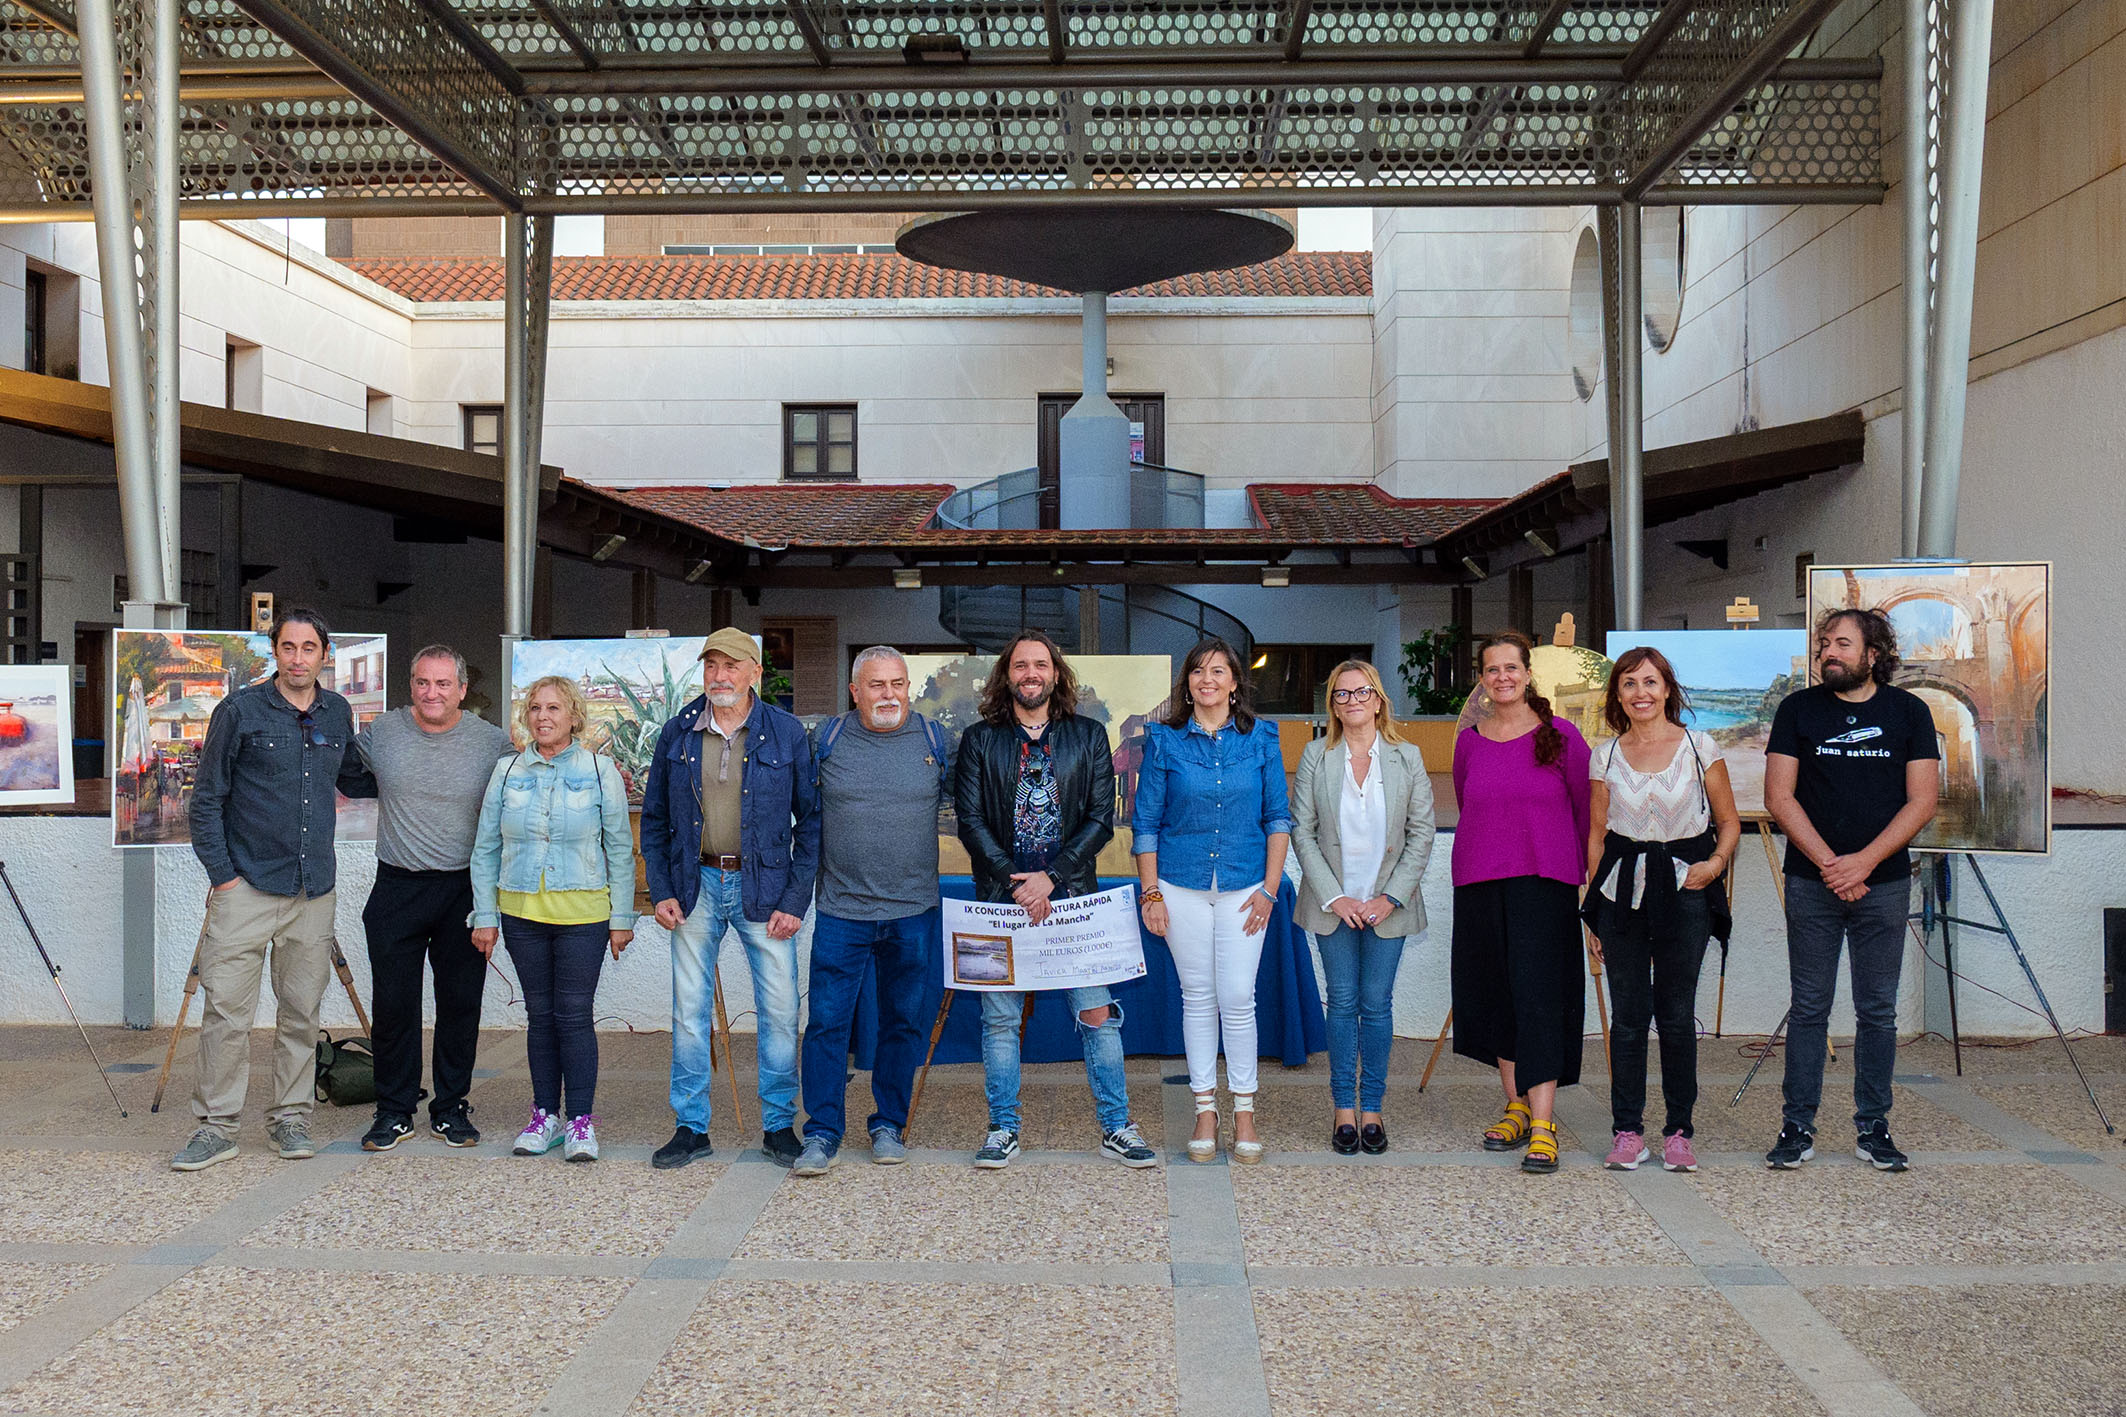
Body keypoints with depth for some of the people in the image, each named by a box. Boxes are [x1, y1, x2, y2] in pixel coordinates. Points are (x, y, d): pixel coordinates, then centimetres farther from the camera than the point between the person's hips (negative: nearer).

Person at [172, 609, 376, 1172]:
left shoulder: (338, 714, 9)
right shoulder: (240, 711, -3)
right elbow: (207, 800, -1)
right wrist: (221, 873, -7)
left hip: (314, 891, 4)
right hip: (247, 887, -3)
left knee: (302, 1012, 9)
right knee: (226, 1009, -4)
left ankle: (290, 1119, 21)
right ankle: (217, 1126, 9)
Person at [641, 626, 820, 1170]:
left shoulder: (787, 733, -3)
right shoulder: (677, 734, 4)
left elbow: (811, 818, -1)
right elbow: (655, 819, 10)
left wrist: (796, 899, -7)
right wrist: (661, 891, 1)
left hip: (764, 887, -2)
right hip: (697, 886, 2)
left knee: (779, 1011, 2)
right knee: (689, 1012, 7)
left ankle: (779, 1126, 17)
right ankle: (691, 1127, 20)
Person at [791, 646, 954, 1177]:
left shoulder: (935, 740, 3)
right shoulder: (825, 739, 1)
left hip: (912, 911, 1)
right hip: (841, 909, -1)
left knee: (903, 1022, 10)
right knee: (828, 1021, -2)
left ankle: (888, 1125, 23)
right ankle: (822, 1133, 9)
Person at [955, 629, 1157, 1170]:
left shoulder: (1088, 737, 7)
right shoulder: (979, 740, 6)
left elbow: (1101, 817, 1)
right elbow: (970, 821, 0)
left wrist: (1051, 877, -10)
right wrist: (1016, 884, -10)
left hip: (1073, 895, 0)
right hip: (1001, 898, 0)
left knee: (1097, 1013, -1)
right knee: (999, 1017, 5)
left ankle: (1115, 1127, 12)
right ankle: (1003, 1130, 18)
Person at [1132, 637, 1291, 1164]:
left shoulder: (1261, 738, 3)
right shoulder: (1165, 740, 1)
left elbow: (1278, 817, 6)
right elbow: (1145, 821, 4)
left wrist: (1269, 887, -1)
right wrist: (1150, 892, -1)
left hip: (1243, 886, 0)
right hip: (1181, 886, 0)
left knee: (1238, 998, -3)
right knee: (1197, 996, 6)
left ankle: (1244, 1111, 12)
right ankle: (1205, 1108, 18)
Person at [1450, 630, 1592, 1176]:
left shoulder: (1561, 736, -1)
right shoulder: (1469, 741, 8)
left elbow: (1585, 812, 4)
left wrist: (1586, 879, 5)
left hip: (1544, 881, -4)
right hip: (1479, 883, 4)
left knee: (1538, 992, -9)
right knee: (1495, 992, 9)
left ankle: (1543, 1123, -8)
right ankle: (1516, 1105, 23)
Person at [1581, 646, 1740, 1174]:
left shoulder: (1700, 747, 1)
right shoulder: (1606, 755, 6)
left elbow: (1729, 821, 8)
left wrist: (1716, 862, -12)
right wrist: (1593, 911, 9)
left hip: (1684, 887, -1)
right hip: (1623, 888, 1)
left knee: (1676, 1012, 2)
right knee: (1629, 1012, 3)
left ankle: (1678, 1130, 14)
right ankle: (1627, 1131, 11)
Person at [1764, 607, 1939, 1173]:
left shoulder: (1908, 711, 5)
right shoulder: (1798, 709, 3)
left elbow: (1922, 801, -1)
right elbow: (1779, 797, -1)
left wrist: (1863, 861, -12)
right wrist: (1829, 863, -11)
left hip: (1884, 883, 1)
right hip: (1811, 884, 0)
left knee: (1877, 1010, 6)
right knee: (1809, 1008, 3)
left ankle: (1873, 1127, 17)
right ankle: (1798, 1127, 10)